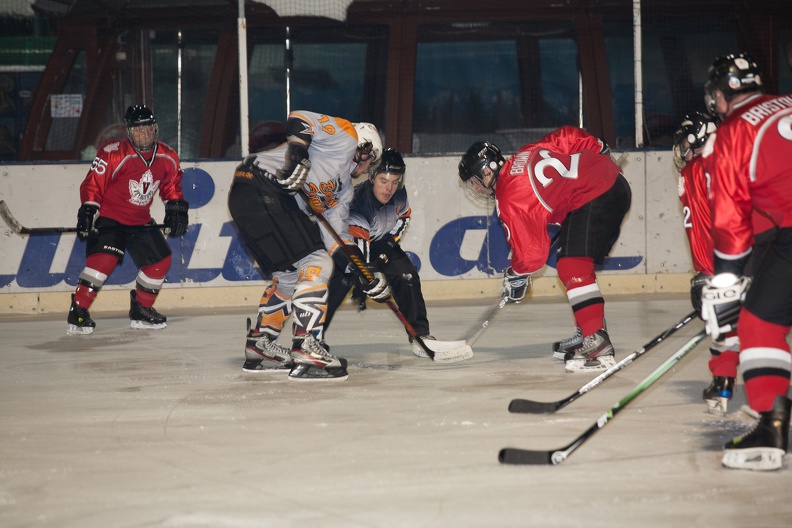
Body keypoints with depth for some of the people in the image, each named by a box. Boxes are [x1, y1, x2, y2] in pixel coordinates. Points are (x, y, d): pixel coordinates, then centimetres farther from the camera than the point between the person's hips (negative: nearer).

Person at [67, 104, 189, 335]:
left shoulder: (167, 158, -1)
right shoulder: (114, 154, -20)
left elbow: (171, 186, 15)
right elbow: (93, 183, -15)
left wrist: (176, 207, 4)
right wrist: (88, 209, -23)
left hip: (140, 221, 7)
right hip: (108, 217, -7)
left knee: (161, 260, 5)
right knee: (105, 259, -26)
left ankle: (141, 310, 23)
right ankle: (78, 312, -21)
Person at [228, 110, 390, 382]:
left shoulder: (344, 187, 28)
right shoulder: (345, 134, 4)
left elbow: (337, 232, 25)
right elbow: (300, 119, -10)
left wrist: (367, 277, 18)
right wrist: (297, 152, -26)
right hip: (260, 188, -11)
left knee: (290, 274, 21)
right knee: (317, 265, -11)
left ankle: (259, 347, 30)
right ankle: (306, 350, -15)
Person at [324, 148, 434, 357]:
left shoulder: (399, 194, -19)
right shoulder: (357, 200, -38)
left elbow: (404, 217, 6)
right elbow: (357, 246, -44)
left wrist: (389, 242, -5)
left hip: (382, 243, 5)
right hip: (348, 244, -5)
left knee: (407, 275, -9)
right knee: (339, 281, -22)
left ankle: (420, 333, 2)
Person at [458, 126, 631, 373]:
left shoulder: (510, 198, -9)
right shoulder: (523, 155, 15)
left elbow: (530, 248, -7)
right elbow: (568, 137, 18)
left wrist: (517, 276, 10)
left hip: (594, 199, -11)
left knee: (573, 267, -16)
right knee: (577, 265, 18)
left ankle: (598, 345, -24)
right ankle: (589, 333, 21)